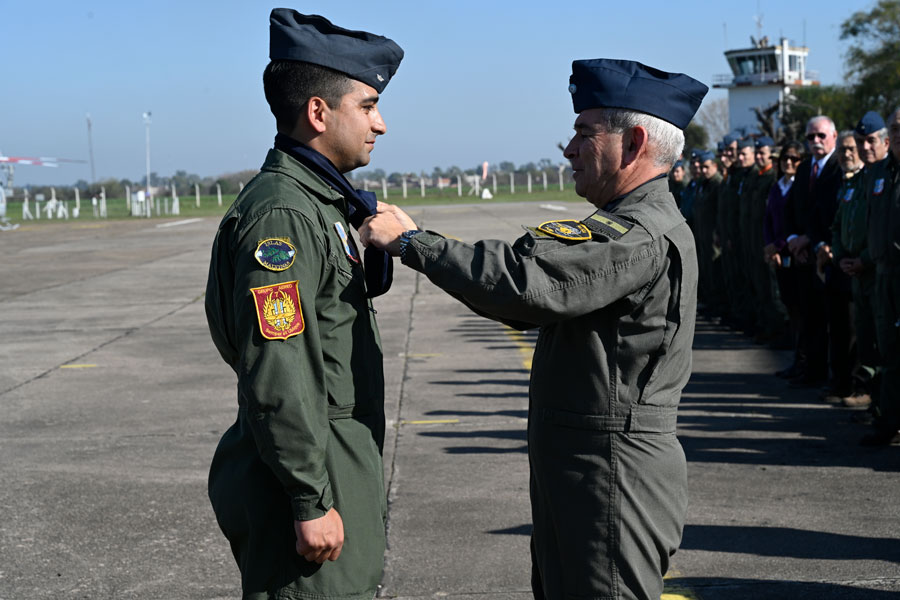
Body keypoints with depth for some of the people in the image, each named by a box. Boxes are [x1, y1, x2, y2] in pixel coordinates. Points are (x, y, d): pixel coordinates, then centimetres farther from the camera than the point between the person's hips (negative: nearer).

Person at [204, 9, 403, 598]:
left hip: (339, 472, 10)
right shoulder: (280, 214, -19)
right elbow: (274, 378, -24)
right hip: (309, 481, -10)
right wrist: (311, 501, -22)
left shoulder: (317, 205, 14)